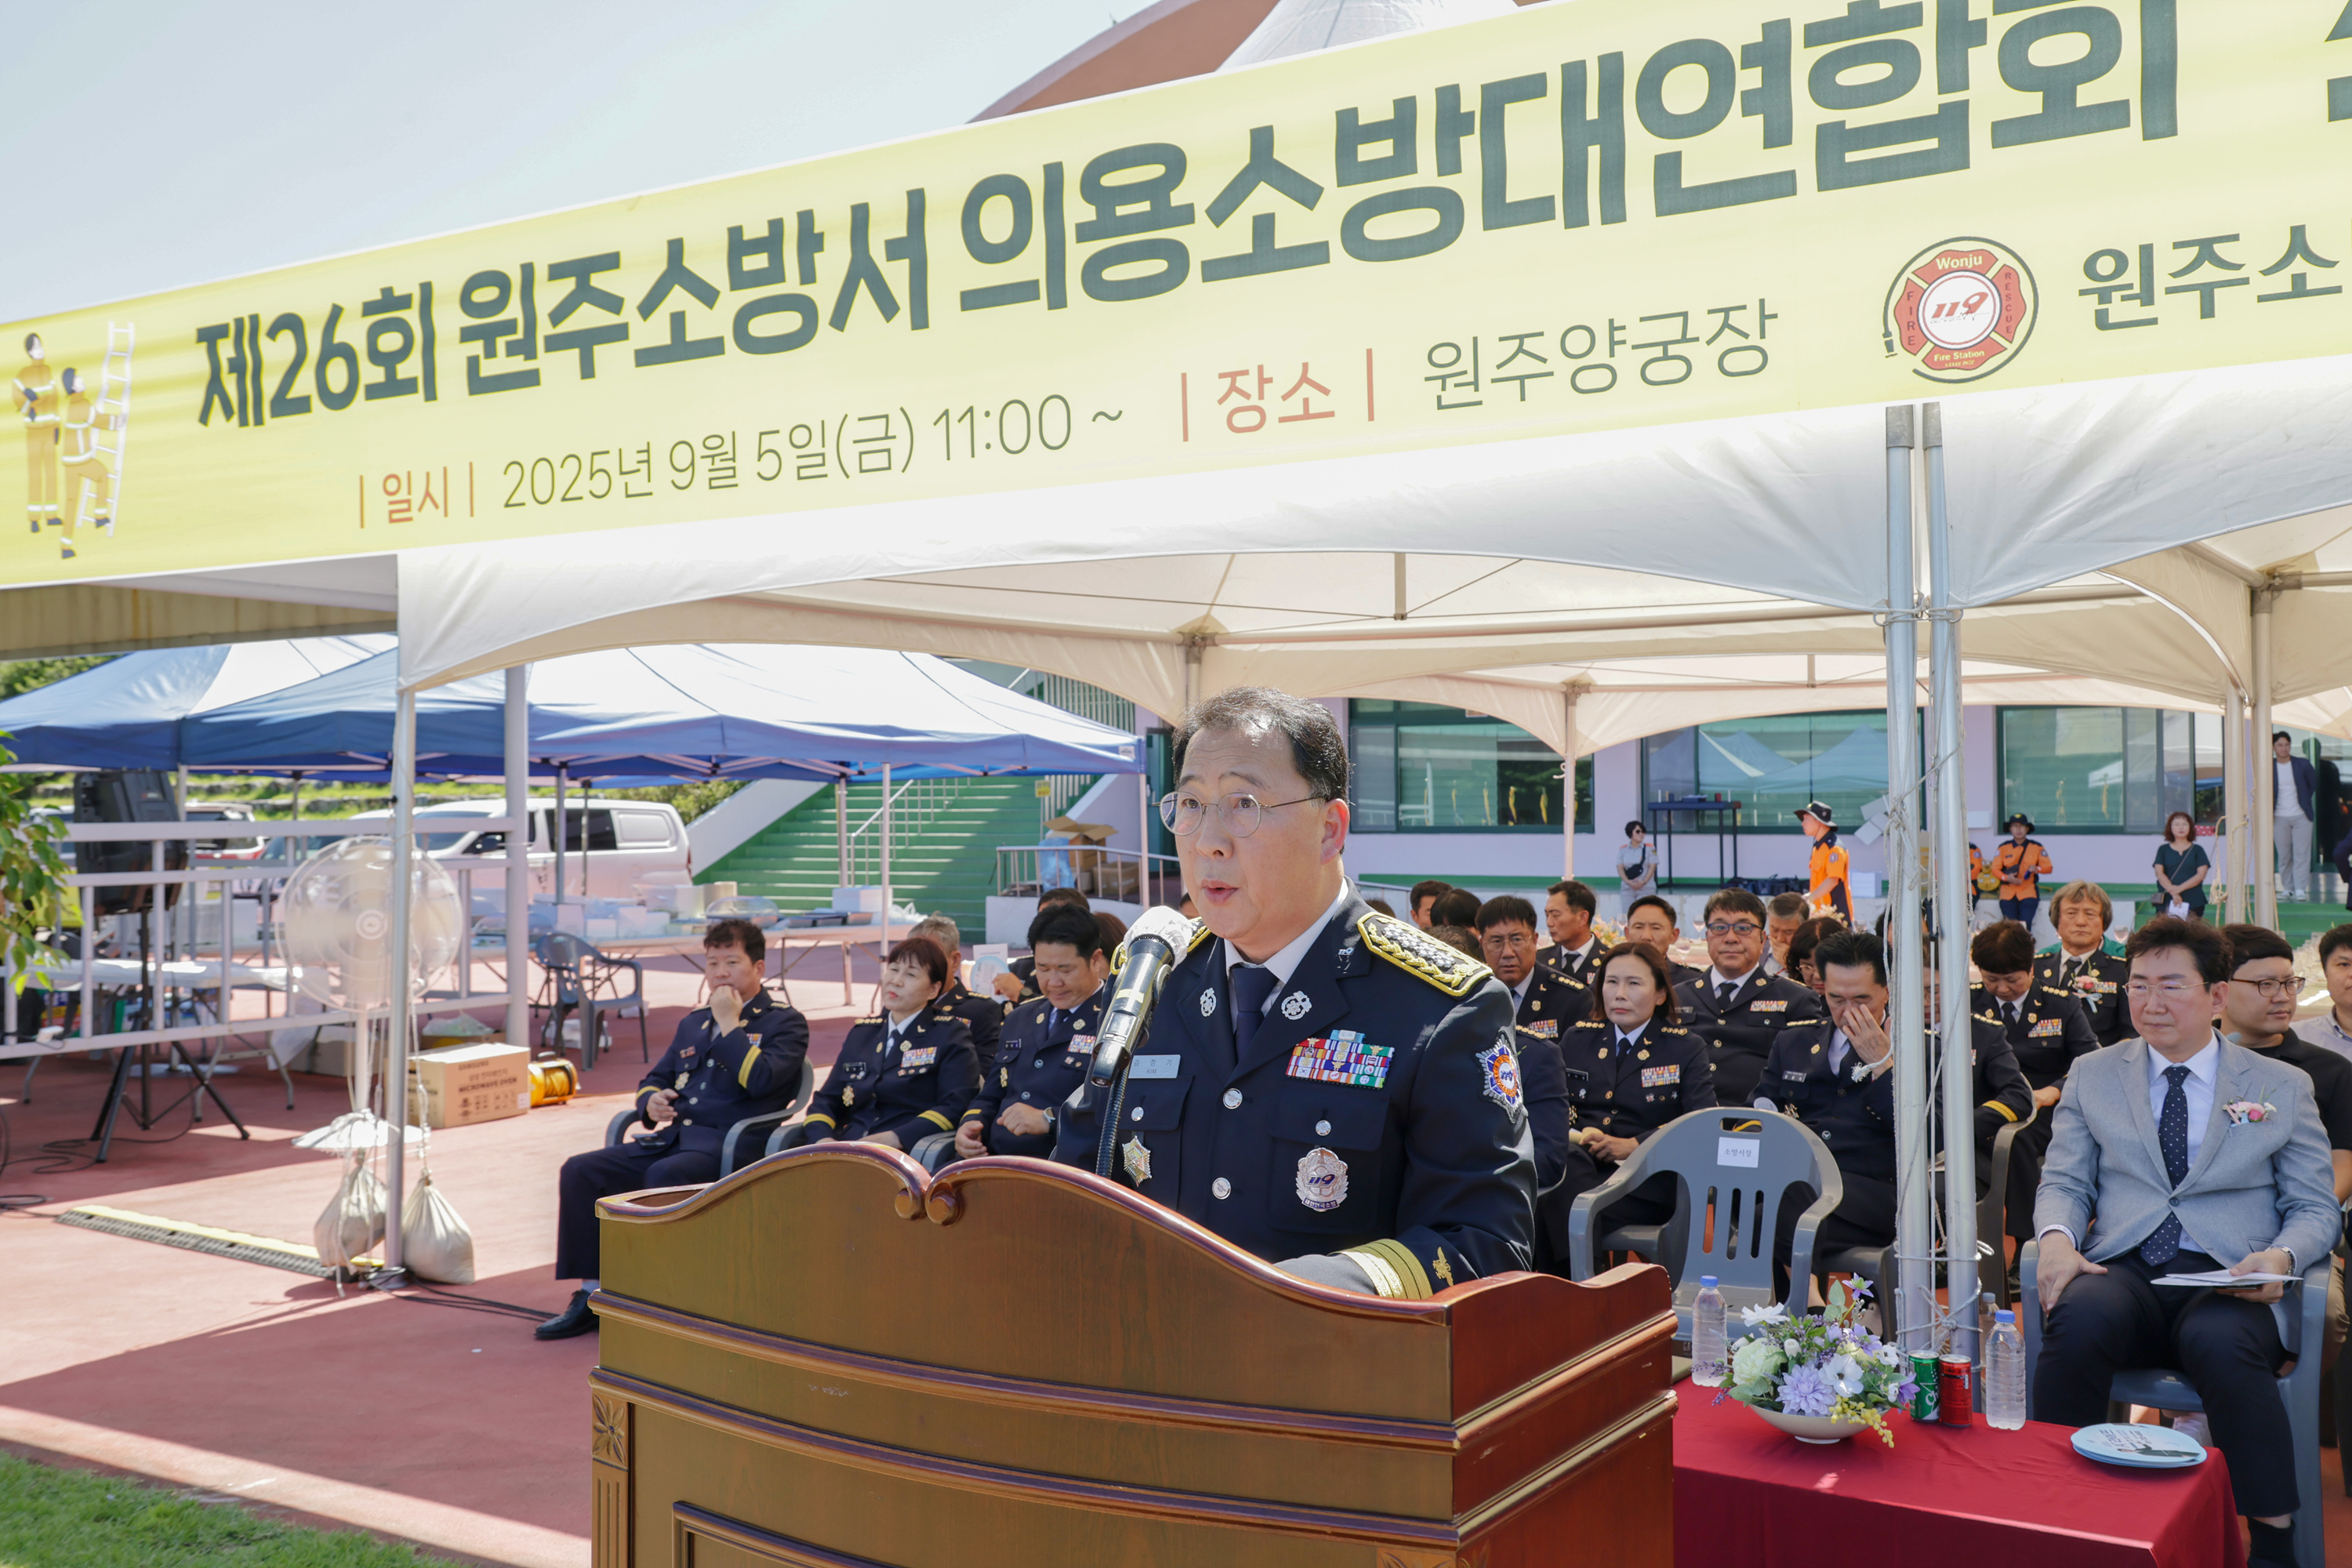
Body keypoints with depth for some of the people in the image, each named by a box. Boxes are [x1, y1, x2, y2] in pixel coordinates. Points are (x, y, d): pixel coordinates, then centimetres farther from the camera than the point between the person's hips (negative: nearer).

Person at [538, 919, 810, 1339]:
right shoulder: (694, 1022, 24)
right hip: (672, 1136, 7)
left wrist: (728, 1023, -7)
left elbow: (760, 1080, -14)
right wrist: (650, 1101, 6)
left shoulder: (786, 1022, 4)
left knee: (664, 1176, -36)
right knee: (580, 1171, -11)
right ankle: (589, 1296, -6)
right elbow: (653, 1079, 30)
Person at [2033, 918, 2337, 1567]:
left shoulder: (2283, 1087, 14)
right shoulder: (2092, 1075, 17)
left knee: (2221, 1343, -38)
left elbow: (2316, 1207, 12)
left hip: (2227, 1284, -1)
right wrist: (2057, 1238, -10)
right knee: (2079, 1319, -35)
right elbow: (2064, 1181, 14)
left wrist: (2281, 1256, -11)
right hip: (2124, 1271, 1)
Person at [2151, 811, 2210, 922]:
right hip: (2166, 902, 0)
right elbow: (2159, 873, 2)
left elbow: (2201, 874, 1)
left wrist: (2180, 888, -11)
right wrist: (2173, 892, -12)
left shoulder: (2197, 850, 11)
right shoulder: (2163, 849, 12)